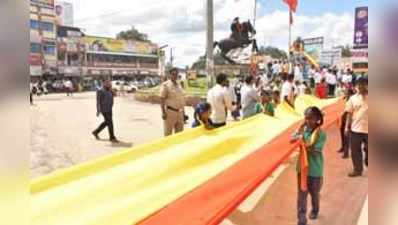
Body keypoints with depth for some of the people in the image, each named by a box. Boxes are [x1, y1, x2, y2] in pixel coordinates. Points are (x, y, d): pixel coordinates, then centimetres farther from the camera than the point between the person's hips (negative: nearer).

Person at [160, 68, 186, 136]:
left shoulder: (179, 85, 12)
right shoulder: (165, 85, -8)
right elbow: (162, 99, -12)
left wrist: (183, 111, 16)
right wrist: (163, 112, -18)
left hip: (179, 112, 7)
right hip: (170, 112, -7)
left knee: (180, 133, 14)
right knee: (168, 133, 1)